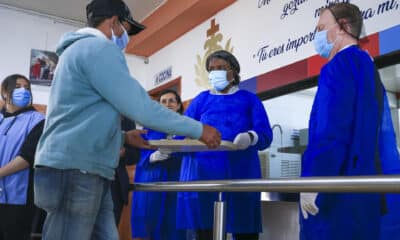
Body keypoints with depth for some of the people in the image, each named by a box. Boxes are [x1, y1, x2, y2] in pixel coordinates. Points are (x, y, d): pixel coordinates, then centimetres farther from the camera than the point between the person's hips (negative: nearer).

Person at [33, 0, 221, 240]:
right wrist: (199, 130, -8)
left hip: (82, 168, 10)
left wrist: (123, 137, 24)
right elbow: (141, 108, -16)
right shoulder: (99, 48, -10)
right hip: (77, 168, -10)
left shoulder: (79, 49, 23)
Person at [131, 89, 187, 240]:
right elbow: (140, 156, 4)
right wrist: (153, 157, -17)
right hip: (151, 182, 0)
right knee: (146, 227, -4)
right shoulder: (150, 127, 12)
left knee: (172, 227, -1)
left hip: (177, 182, 0)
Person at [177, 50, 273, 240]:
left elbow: (265, 135, 0)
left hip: (239, 173, -1)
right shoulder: (201, 100, 17)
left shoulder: (249, 99, 12)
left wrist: (250, 137, -23)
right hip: (203, 172, 2)